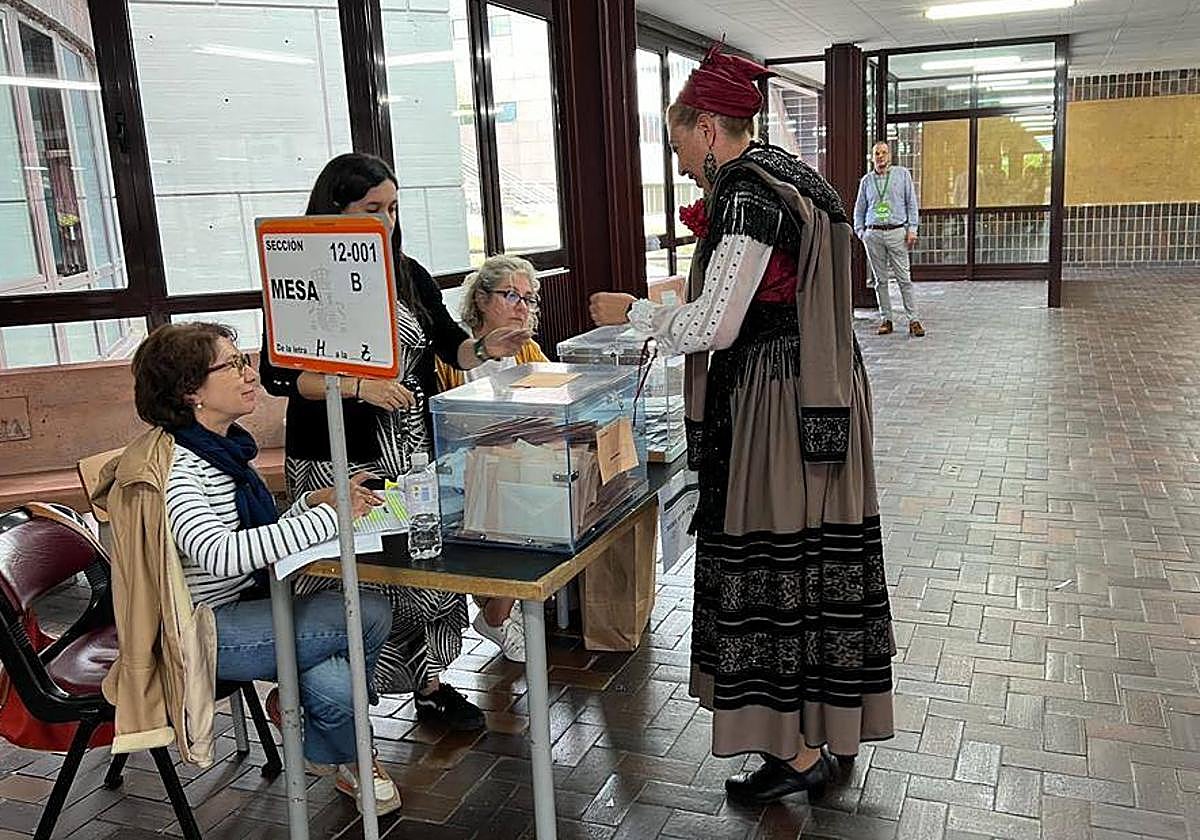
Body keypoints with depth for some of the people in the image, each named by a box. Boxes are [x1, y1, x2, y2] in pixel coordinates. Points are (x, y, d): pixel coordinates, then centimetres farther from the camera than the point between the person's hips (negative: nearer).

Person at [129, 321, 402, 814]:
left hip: (240, 605, 8)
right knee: (371, 616, -17)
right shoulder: (170, 463, -21)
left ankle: (329, 755, 17)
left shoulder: (224, 447, 9)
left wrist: (312, 502, -4)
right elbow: (219, 554, -35)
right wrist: (328, 514, -32)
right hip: (197, 630, -8)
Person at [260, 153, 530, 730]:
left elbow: (450, 345, 12)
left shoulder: (409, 275, 9)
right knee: (352, 582, 0)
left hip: (414, 454, 6)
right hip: (338, 463, -5)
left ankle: (430, 684, 26)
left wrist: (484, 349, -9)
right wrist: (358, 386, -23)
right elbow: (277, 375, -12)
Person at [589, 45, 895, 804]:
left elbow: (714, 327, -17)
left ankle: (801, 752, 14)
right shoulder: (791, 178, 15)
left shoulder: (749, 193, -15)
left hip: (776, 407, -10)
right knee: (817, 558, 15)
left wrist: (632, 312, -3)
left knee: (774, 567, 0)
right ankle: (832, 726, 29)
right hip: (820, 397, 10)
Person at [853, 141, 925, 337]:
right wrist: (860, 231, 7)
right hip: (873, 234, 2)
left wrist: (912, 229, 0)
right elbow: (859, 208, 18)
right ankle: (885, 319, 11)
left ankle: (913, 320, -2)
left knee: (904, 278, -4)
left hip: (897, 232, -2)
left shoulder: (902, 174, 8)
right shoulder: (867, 180, 12)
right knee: (881, 279, 4)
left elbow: (911, 203, 7)